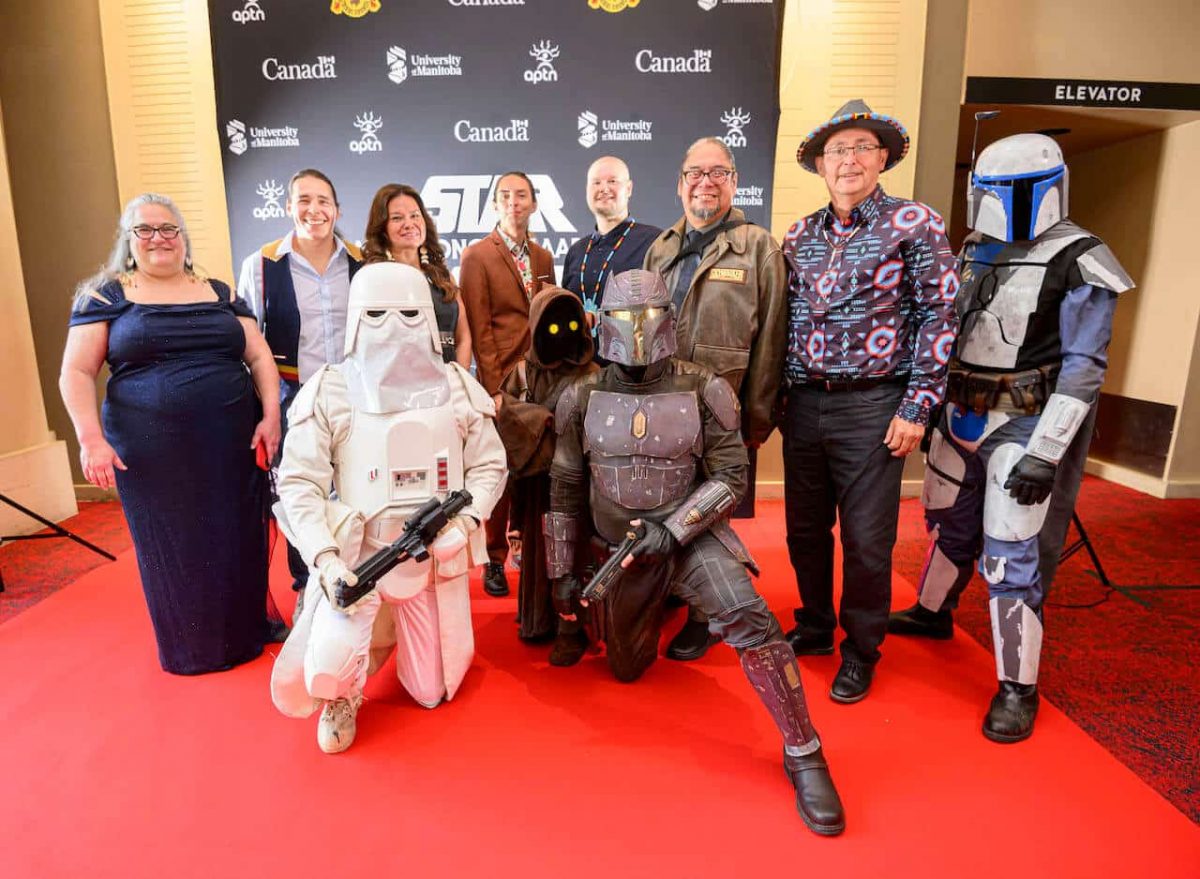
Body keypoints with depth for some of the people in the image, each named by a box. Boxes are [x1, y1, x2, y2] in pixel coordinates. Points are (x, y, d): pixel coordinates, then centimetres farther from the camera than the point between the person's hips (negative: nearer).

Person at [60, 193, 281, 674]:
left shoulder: (220, 293, 11)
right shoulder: (106, 295, 5)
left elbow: (259, 355, 7)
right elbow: (76, 372, 1)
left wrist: (271, 416, -6)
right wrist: (91, 439, -10)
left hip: (232, 443, 2)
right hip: (152, 451, -2)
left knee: (238, 540, 9)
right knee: (172, 549, 9)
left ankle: (247, 630, 27)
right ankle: (189, 646, 27)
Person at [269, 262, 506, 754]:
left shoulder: (457, 388, 0)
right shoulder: (329, 393, -8)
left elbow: (488, 466, 3)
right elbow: (298, 483, -9)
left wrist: (465, 521, -15)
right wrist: (326, 560, -22)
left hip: (437, 557, 3)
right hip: (356, 554, -2)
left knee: (432, 693, 13)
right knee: (326, 669, -25)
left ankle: (400, 626, 45)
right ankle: (342, 699, 15)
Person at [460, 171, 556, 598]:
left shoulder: (543, 257, 15)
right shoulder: (477, 256, 0)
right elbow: (479, 329, -6)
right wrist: (494, 387, -12)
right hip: (502, 381, -4)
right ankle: (494, 558, 16)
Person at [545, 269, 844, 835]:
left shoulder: (704, 391, -10)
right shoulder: (582, 399, -4)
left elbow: (731, 476, -9)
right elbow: (565, 491, 3)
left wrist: (673, 530, -22)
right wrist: (561, 572, 5)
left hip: (692, 535, -2)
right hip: (622, 550, 3)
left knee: (747, 617, -28)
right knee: (626, 669, 15)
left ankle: (803, 755, -10)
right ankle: (652, 609, 49)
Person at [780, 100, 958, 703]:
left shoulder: (915, 223, -2)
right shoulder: (800, 235, 11)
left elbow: (939, 317, -4)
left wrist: (916, 408, -10)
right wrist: (776, 397, 9)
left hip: (872, 407, -4)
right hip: (803, 405, 5)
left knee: (866, 539, 4)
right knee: (805, 528, 13)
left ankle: (861, 651, 24)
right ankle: (815, 626, 35)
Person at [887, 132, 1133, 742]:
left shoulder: (1077, 263, -11)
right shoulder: (978, 253, 9)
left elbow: (1083, 368, -15)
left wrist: (1046, 453, -21)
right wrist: (934, 412, 16)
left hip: (1023, 427, -6)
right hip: (961, 419, 7)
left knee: (1012, 560, -4)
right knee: (950, 525, 21)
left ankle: (1018, 688, 11)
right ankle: (932, 614, 43)